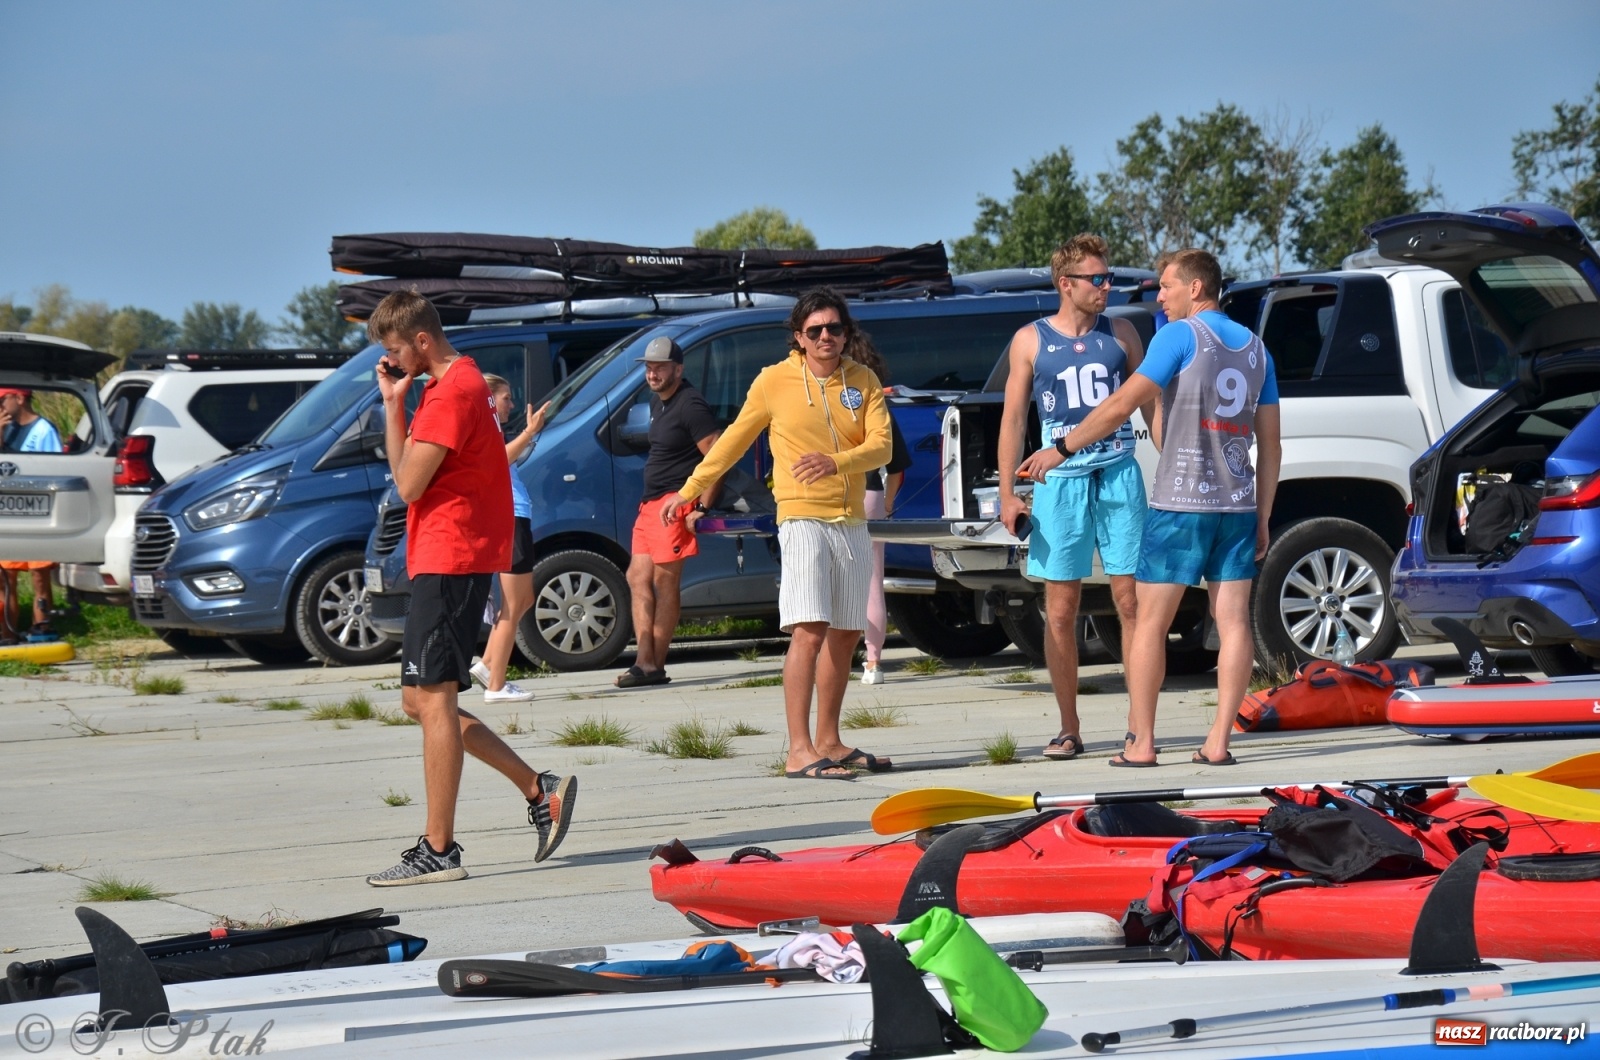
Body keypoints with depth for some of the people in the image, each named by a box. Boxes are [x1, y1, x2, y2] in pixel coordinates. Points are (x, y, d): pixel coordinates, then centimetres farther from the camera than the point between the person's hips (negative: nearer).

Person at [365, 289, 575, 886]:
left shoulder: (451, 394, -15)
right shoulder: (455, 384, 19)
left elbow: (407, 484, -16)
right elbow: (410, 479, 17)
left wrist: (394, 406, -6)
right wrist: (395, 403, 7)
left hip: (450, 562, -11)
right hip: (442, 562, 11)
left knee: (433, 699, -10)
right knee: (421, 701, 12)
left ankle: (438, 852, -10)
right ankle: (539, 791, 14)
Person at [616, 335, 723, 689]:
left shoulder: (690, 405, -15)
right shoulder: (657, 400, 14)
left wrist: (701, 508, -20)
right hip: (650, 504, 10)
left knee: (664, 583, -7)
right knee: (638, 578, 6)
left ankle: (655, 666, -4)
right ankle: (645, 661, 5)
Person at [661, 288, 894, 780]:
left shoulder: (863, 381, 7)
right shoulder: (775, 381, -1)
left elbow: (881, 445, -4)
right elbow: (734, 440, 9)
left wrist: (836, 462, -23)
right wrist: (689, 491, 13)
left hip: (852, 522, 5)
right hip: (803, 518, -5)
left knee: (845, 633, 10)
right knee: (808, 629, -17)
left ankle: (828, 742, 22)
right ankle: (799, 752, -22)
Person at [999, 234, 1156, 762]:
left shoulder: (1120, 334, 9)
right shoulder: (1030, 341, 5)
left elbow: (1151, 404, 13)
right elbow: (1013, 418, 6)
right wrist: (1007, 493, -1)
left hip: (1119, 476, 1)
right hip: (1060, 481, -1)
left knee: (1131, 601, -2)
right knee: (1061, 609, 1)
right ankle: (1068, 729, 8)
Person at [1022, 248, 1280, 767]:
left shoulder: (1181, 337, -6)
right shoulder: (1254, 348, 13)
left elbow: (1122, 403, -11)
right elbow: (1270, 442, 13)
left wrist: (1063, 448, -3)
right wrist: (1262, 520, 16)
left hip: (1179, 506, -5)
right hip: (1237, 505, 5)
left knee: (1150, 623, 1)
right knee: (1233, 621, 2)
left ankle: (1140, 743, 0)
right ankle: (1218, 741, -3)